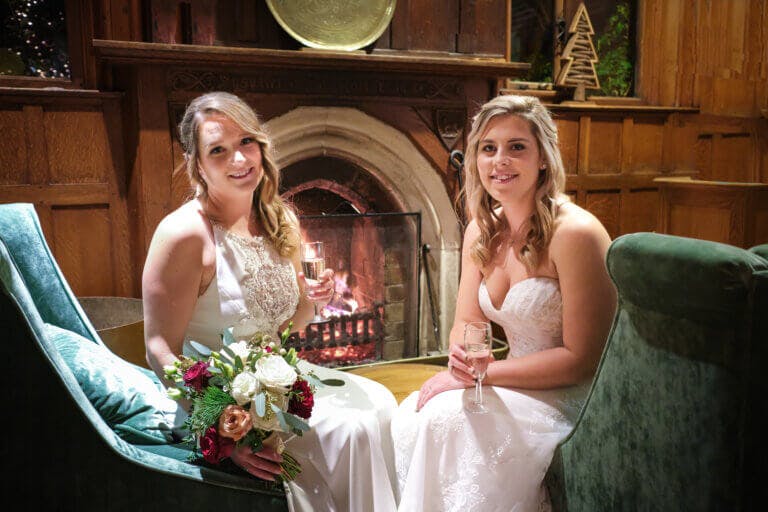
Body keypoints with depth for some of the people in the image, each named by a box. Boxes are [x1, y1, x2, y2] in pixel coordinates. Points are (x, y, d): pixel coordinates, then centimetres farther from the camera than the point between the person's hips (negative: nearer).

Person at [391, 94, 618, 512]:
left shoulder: (575, 233, -20)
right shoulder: (482, 231, 3)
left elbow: (582, 360, -18)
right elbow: (467, 321, 7)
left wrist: (483, 372, -18)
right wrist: (464, 353, -17)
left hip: (571, 396, -6)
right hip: (518, 385, 6)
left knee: (446, 418, -24)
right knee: (410, 415, -13)